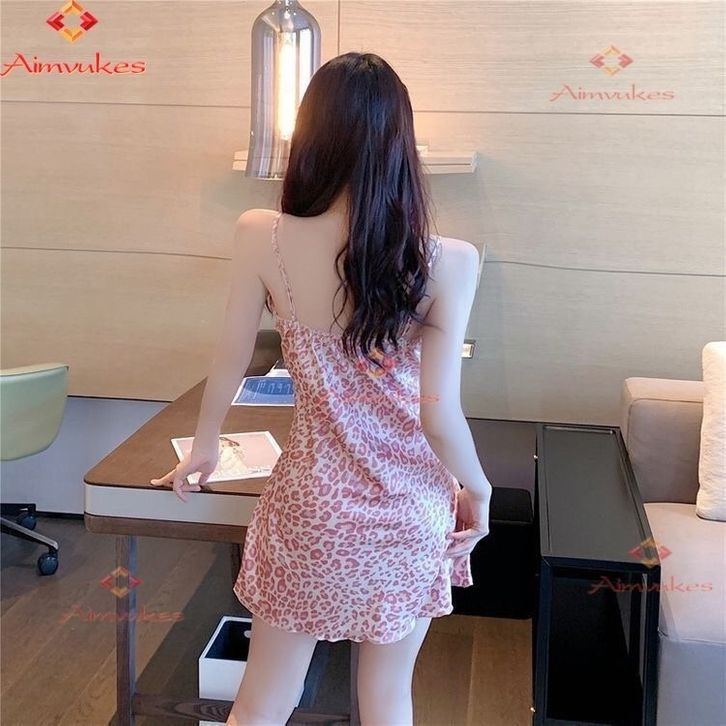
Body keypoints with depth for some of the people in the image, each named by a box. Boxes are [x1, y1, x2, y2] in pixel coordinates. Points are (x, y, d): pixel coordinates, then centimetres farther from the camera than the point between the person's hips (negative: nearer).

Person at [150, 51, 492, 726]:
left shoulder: (260, 237, -14)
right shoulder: (448, 263, -18)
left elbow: (230, 361, -1)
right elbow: (440, 416, -15)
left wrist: (203, 446, 18)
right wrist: (479, 490, 5)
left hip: (311, 505, 0)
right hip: (410, 512, 0)